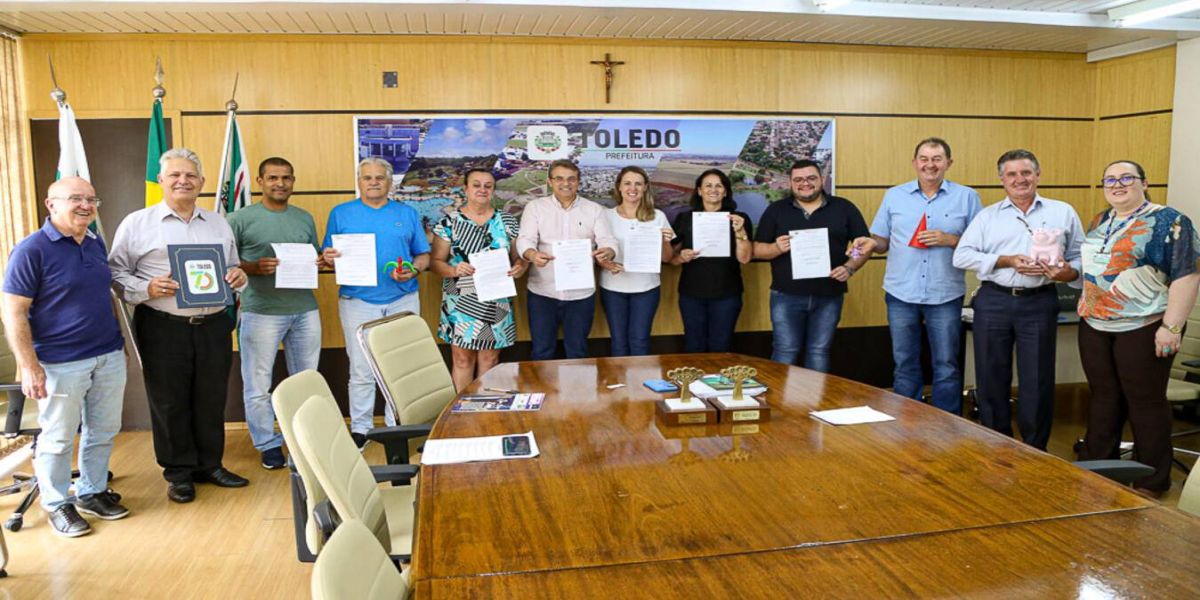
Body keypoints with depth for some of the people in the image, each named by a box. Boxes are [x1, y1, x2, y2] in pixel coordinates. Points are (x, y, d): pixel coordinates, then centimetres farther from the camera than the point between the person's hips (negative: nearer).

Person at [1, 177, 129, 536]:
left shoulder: (97, 244, 8)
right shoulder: (31, 250, -12)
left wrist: (119, 343, 16)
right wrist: (29, 367, -16)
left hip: (109, 358, 6)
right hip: (61, 364, -6)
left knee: (103, 432, 14)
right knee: (58, 438, 8)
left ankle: (92, 492, 32)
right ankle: (56, 504, 24)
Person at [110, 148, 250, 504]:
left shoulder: (219, 224, 14)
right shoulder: (137, 224, 1)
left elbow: (233, 268, 19)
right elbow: (115, 273, -1)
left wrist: (238, 277, -3)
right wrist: (146, 289, -18)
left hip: (213, 325, 4)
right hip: (163, 328, -3)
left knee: (212, 400, 11)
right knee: (170, 403, 6)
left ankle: (209, 465, 26)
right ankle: (179, 473, 20)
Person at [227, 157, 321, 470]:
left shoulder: (305, 218, 13)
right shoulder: (241, 219, 0)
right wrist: (255, 268, -18)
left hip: (305, 310, 4)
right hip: (261, 312, -4)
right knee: (258, 384, 1)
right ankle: (268, 444, 15)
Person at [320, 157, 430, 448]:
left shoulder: (407, 214, 10)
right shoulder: (341, 213, 8)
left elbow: (424, 255, 9)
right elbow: (328, 257, 6)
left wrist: (413, 269, -11)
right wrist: (328, 259, -16)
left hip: (403, 301, 1)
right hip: (358, 301, -1)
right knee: (361, 370, 1)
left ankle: (396, 426, 18)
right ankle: (360, 428, 14)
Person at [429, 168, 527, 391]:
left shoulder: (507, 221, 6)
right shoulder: (449, 222, -1)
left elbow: (519, 256, 10)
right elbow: (435, 261, -1)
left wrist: (519, 268, -13)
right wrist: (454, 270, -21)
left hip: (496, 303, 2)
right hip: (462, 303, -2)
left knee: (490, 359, 9)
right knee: (463, 359, 2)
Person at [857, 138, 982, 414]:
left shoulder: (967, 197, 3)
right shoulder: (894, 196, 8)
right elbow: (882, 243, 9)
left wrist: (950, 239, -14)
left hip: (945, 295, -1)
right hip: (901, 293, 2)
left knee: (947, 367, 6)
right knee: (905, 366, 10)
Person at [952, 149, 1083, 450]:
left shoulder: (1062, 212, 10)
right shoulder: (987, 216, 8)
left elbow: (1080, 257, 9)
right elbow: (962, 255, -2)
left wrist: (1068, 273, -14)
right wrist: (1007, 261, -11)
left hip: (1039, 303, 0)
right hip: (993, 302, 1)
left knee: (1037, 380, 3)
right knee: (991, 377, 7)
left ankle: (1035, 451, 19)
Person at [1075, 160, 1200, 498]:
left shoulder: (1168, 222, -9)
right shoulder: (1099, 222, 12)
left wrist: (1171, 326, -19)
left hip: (1143, 328, -6)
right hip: (1094, 325, 6)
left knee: (1145, 401, 3)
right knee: (1103, 396, 13)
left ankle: (1152, 481, 14)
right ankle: (1095, 467, 23)